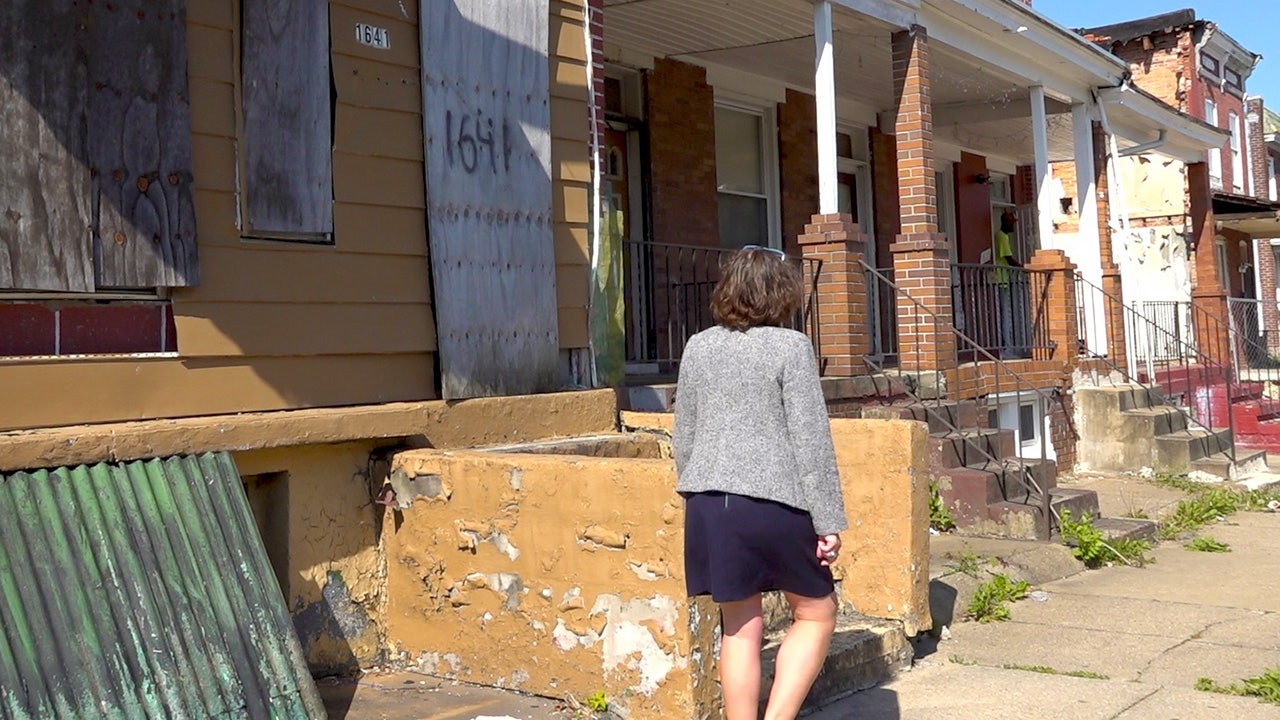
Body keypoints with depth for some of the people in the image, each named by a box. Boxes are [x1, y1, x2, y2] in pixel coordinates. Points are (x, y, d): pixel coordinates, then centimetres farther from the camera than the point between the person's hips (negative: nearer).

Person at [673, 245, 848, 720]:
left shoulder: (698, 348, 9)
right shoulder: (790, 347, -5)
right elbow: (811, 440, -8)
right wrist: (829, 520, -4)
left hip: (708, 502, 5)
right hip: (773, 502, -4)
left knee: (740, 628, 13)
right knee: (816, 613, 13)